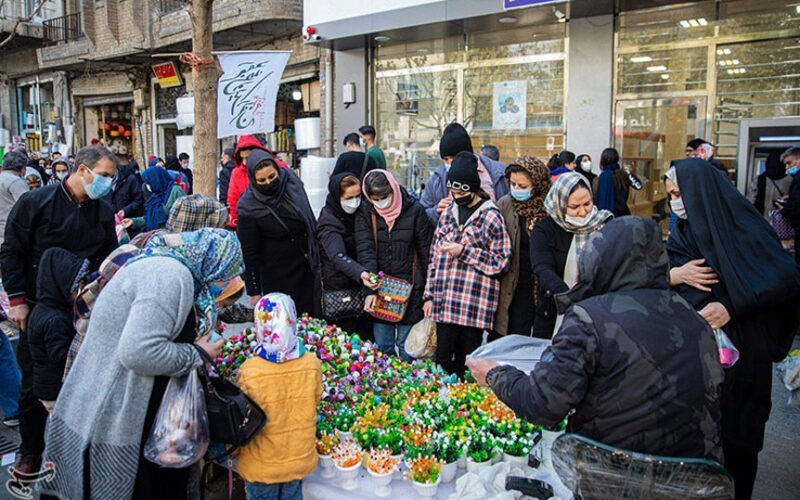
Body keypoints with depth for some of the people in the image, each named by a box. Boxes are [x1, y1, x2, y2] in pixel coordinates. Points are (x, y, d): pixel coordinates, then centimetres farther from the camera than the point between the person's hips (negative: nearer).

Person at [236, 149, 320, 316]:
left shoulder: (291, 180, -7)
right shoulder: (249, 207, -18)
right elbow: (249, 252, -12)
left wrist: (316, 253, 14)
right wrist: (254, 292, -10)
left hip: (307, 267, 5)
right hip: (277, 276, -4)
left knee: (312, 315, 12)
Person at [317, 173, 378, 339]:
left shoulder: (357, 214, 7)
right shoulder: (328, 222, -16)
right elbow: (338, 256, -33)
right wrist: (360, 273, -50)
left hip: (360, 286, 7)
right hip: (339, 290, -7)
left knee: (367, 337, 10)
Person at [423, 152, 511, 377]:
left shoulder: (491, 217, -4)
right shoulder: (448, 213, 13)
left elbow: (502, 262, -8)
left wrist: (463, 252, -13)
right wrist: (429, 295, 11)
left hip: (474, 305, -4)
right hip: (444, 303, 5)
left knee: (467, 364, 6)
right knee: (442, 361, 9)